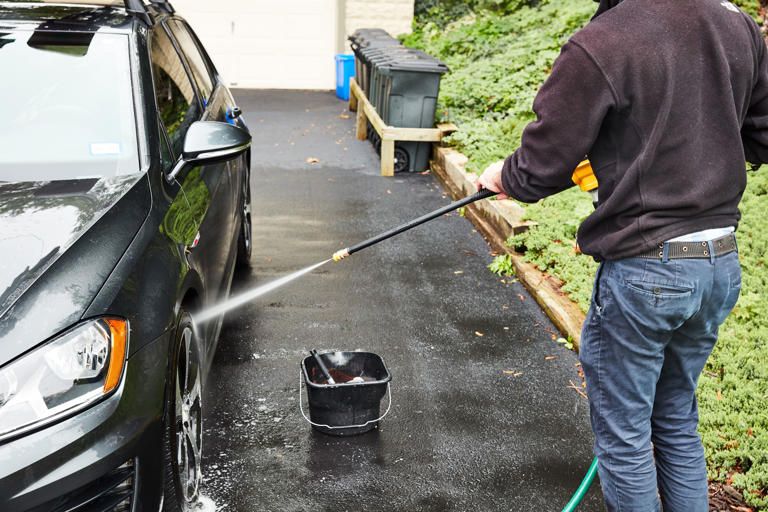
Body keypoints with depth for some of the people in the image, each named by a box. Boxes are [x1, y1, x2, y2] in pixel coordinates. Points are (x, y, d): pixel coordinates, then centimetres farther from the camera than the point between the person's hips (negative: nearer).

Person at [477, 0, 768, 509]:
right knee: (677, 420, 24)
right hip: (724, 264, 7)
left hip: (643, 271, -7)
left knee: (624, 433, 12)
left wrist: (502, 176, 10)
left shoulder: (597, 46, -17)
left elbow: (539, 169, -11)